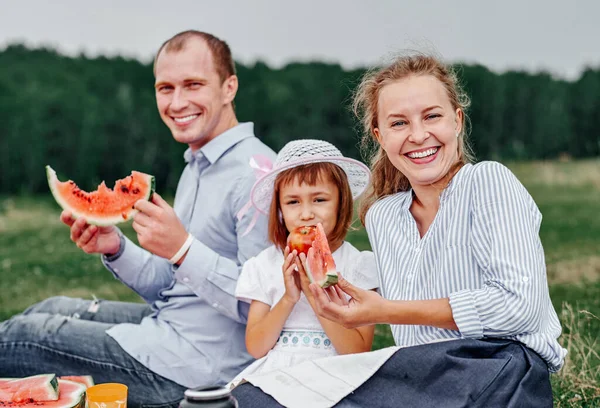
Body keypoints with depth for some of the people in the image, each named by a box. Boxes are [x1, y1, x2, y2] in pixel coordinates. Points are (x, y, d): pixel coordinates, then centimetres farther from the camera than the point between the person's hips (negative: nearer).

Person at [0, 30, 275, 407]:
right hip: (167, 324, 9)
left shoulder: (256, 175, -20)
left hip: (194, 368, -9)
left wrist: (183, 249, -34)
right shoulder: (197, 166, 12)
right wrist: (116, 249, -4)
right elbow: (172, 286, 13)